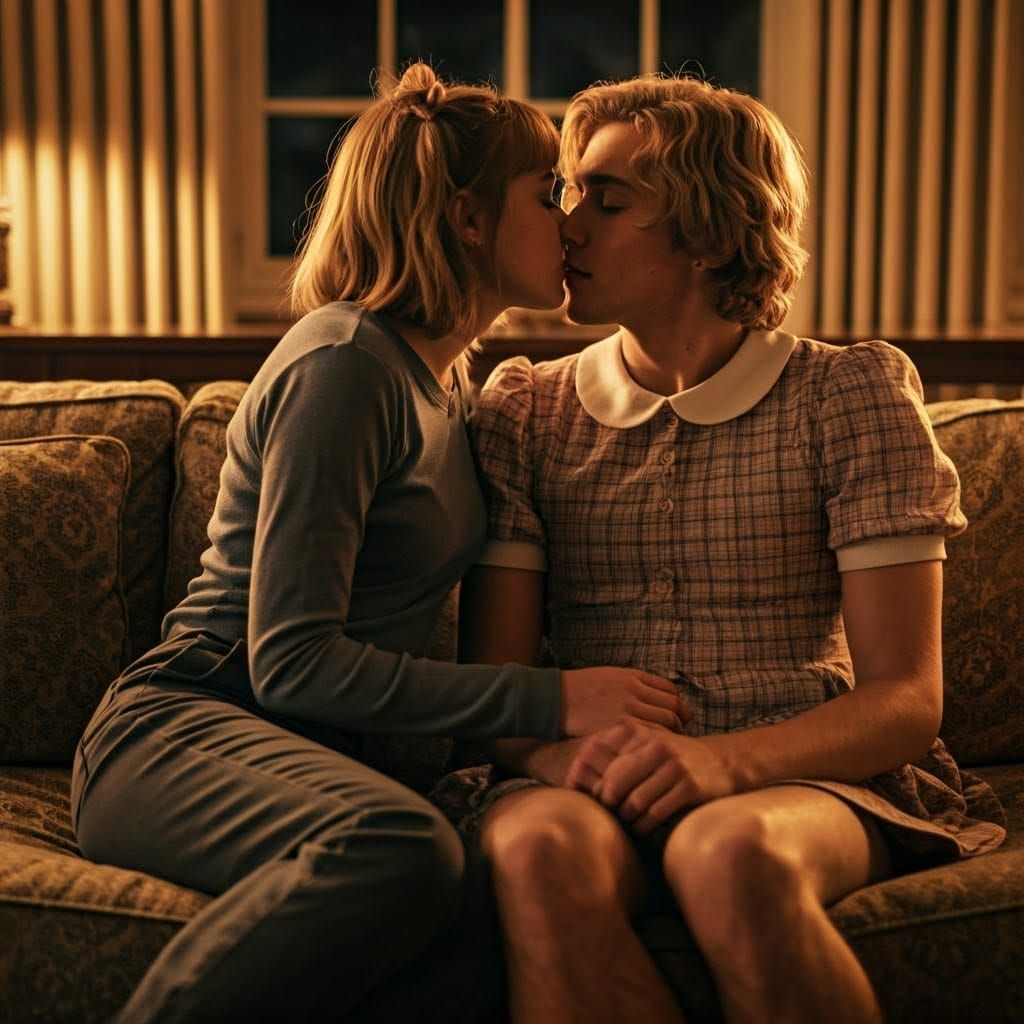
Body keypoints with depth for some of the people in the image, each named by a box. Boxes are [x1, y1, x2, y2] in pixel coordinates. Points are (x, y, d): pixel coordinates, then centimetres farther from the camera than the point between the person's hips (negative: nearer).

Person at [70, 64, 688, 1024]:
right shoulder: (342, 364, -11)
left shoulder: (443, 378, 19)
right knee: (400, 850, -40)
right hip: (183, 729, -7)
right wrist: (551, 700, -18)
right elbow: (292, 660, -17)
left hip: (312, 751, 7)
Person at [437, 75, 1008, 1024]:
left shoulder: (848, 395, 3)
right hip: (588, 781, 2)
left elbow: (904, 698, -3)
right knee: (538, 846, -34)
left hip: (804, 778, -1)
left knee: (729, 854, -36)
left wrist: (723, 760, -21)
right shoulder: (522, 412, 11)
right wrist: (554, 751, -19)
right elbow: (489, 683, 4)